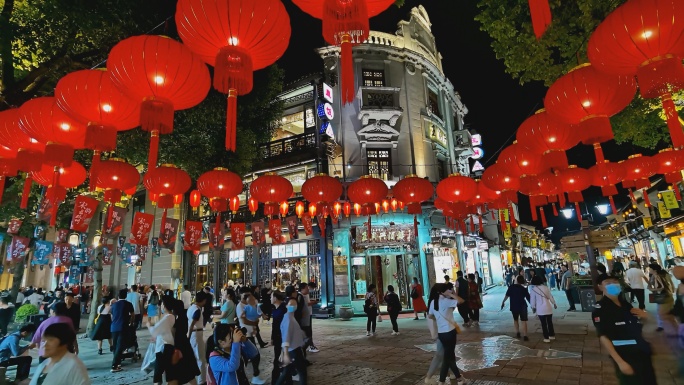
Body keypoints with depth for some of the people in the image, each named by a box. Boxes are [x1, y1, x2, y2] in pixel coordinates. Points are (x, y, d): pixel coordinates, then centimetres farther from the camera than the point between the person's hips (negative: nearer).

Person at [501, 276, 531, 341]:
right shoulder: (524, 289, -5)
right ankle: (525, 336, -4)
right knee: (524, 321, 0)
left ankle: (517, 333, 24)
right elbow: (528, 298, -2)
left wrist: (503, 302, 5)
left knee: (515, 320, 21)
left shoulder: (511, 287, -5)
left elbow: (507, 295, -7)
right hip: (522, 307, -1)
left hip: (514, 306, 1)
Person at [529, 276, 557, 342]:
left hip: (540, 309, -4)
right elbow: (550, 296, 8)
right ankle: (552, 335, 30)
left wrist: (533, 307, 9)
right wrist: (554, 304, 23)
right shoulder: (546, 287, -1)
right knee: (550, 322, 18)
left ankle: (546, 338, 7)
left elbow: (532, 300, -5)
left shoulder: (533, 289, -11)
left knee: (543, 324, 4)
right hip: (548, 308, 4)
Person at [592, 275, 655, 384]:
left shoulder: (625, 303, 7)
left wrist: (643, 315, 1)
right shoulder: (599, 309, -15)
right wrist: (620, 362, -20)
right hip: (624, 356, -7)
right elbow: (603, 337, -18)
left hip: (642, 352, 7)